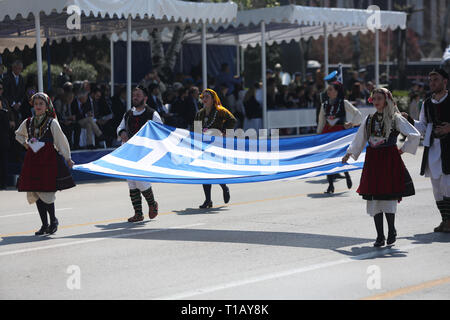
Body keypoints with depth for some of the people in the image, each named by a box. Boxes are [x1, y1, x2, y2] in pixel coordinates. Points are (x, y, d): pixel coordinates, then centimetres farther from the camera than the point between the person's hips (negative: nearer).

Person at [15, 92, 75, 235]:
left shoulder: (52, 123, -3)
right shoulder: (28, 122, 10)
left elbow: (61, 140, 1)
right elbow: (19, 134, 29)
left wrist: (67, 158, 2)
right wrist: (25, 143, 10)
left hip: (48, 159, -5)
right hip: (32, 159, 5)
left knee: (46, 192, -10)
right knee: (34, 193, 4)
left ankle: (53, 220, 12)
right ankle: (44, 224, 15)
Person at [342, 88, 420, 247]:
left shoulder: (395, 118, -2)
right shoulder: (369, 119, 12)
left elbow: (415, 135, -5)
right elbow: (359, 139, 20)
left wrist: (403, 149, -2)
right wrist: (349, 153, 13)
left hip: (389, 160, -5)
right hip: (372, 160, 5)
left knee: (388, 195, -8)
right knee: (373, 197, 1)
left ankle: (391, 231, 12)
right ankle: (380, 236, 7)